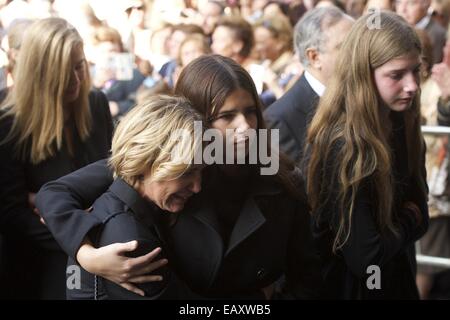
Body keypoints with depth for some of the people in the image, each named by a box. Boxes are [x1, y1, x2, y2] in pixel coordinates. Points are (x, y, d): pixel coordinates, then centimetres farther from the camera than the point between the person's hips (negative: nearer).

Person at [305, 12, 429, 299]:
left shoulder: (400, 124, -4)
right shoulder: (343, 146, -28)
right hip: (356, 287, -7)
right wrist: (409, 218, -12)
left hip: (397, 279, 7)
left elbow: (418, 206, 5)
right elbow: (365, 258, -28)